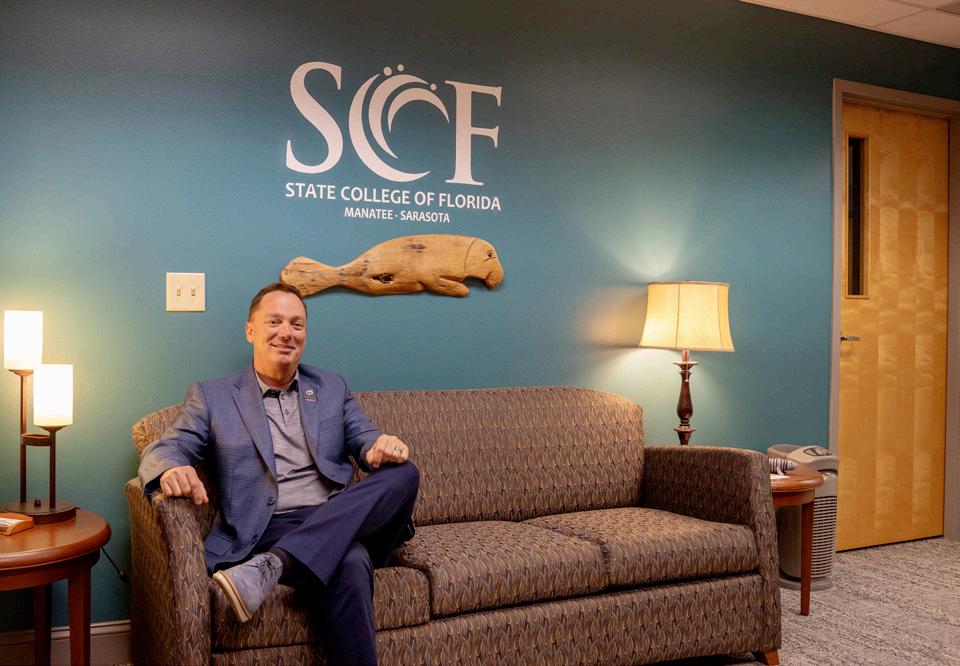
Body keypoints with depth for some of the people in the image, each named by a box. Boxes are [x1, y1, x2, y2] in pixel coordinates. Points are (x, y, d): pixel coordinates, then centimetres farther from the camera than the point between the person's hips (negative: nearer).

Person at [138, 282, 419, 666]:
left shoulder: (333, 388, 20)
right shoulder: (211, 396, 12)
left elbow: (364, 440, 12)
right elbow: (162, 450, 3)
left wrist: (383, 446, -16)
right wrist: (171, 470, -24)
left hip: (337, 522, 5)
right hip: (265, 531, -5)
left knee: (403, 473, -28)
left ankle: (272, 566, -35)